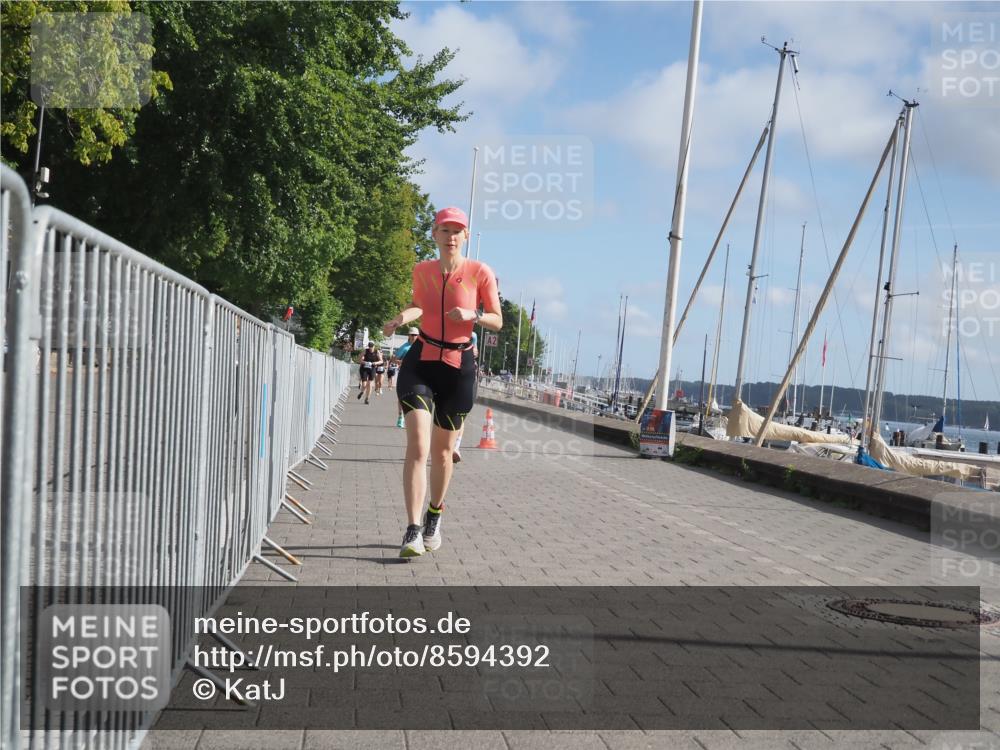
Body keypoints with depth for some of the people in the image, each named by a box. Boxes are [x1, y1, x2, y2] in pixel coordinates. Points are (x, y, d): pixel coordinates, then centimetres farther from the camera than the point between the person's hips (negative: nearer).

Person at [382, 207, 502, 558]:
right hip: (420, 361, 1)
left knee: (442, 450, 11)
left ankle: (434, 517, 35)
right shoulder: (421, 270, 4)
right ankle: (413, 531, -14)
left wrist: (473, 315, -19)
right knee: (417, 446, -15)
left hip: (458, 365, -1)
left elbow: (497, 321, 1)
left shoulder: (480, 272, -5)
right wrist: (404, 316, 1)